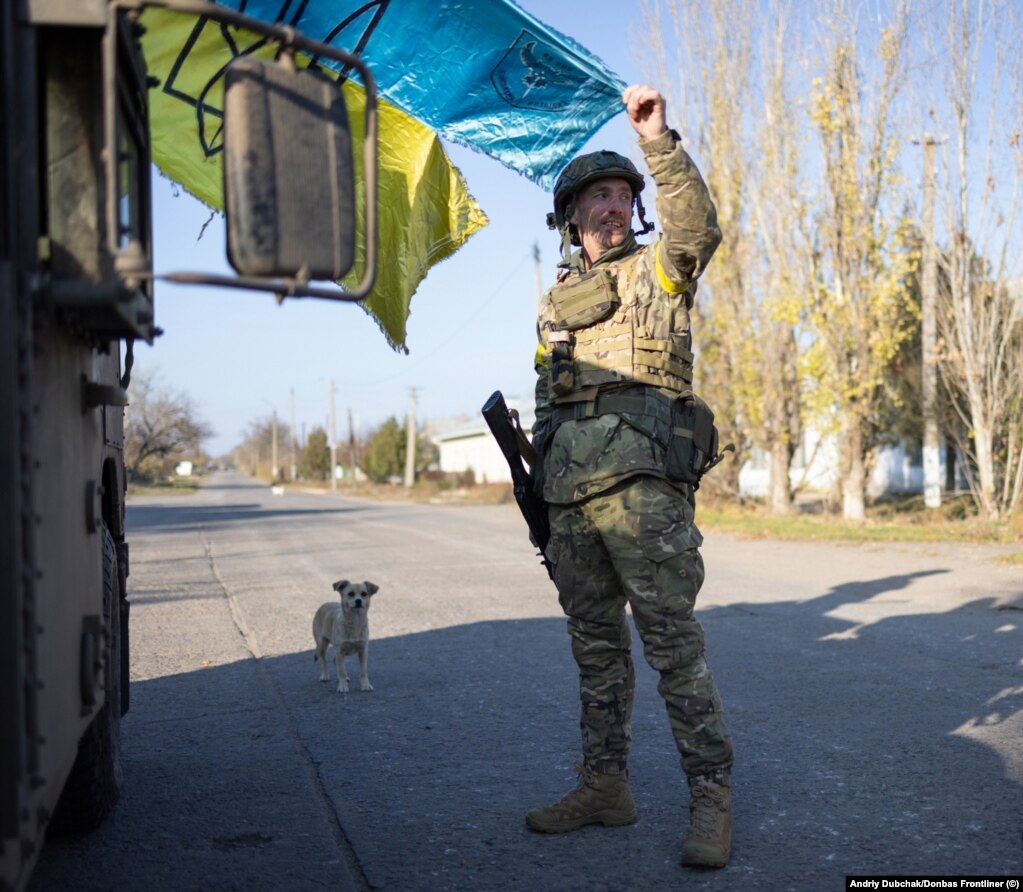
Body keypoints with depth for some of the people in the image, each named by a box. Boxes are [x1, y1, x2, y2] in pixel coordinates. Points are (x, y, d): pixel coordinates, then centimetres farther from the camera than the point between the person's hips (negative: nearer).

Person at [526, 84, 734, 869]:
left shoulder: (657, 268, 9)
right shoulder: (557, 299, 23)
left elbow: (698, 227, -15)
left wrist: (658, 139, -22)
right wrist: (538, 499, 17)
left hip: (640, 481, -6)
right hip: (569, 490, 6)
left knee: (672, 639, -8)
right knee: (595, 643, 11)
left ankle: (712, 796, -2)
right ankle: (605, 785, 20)